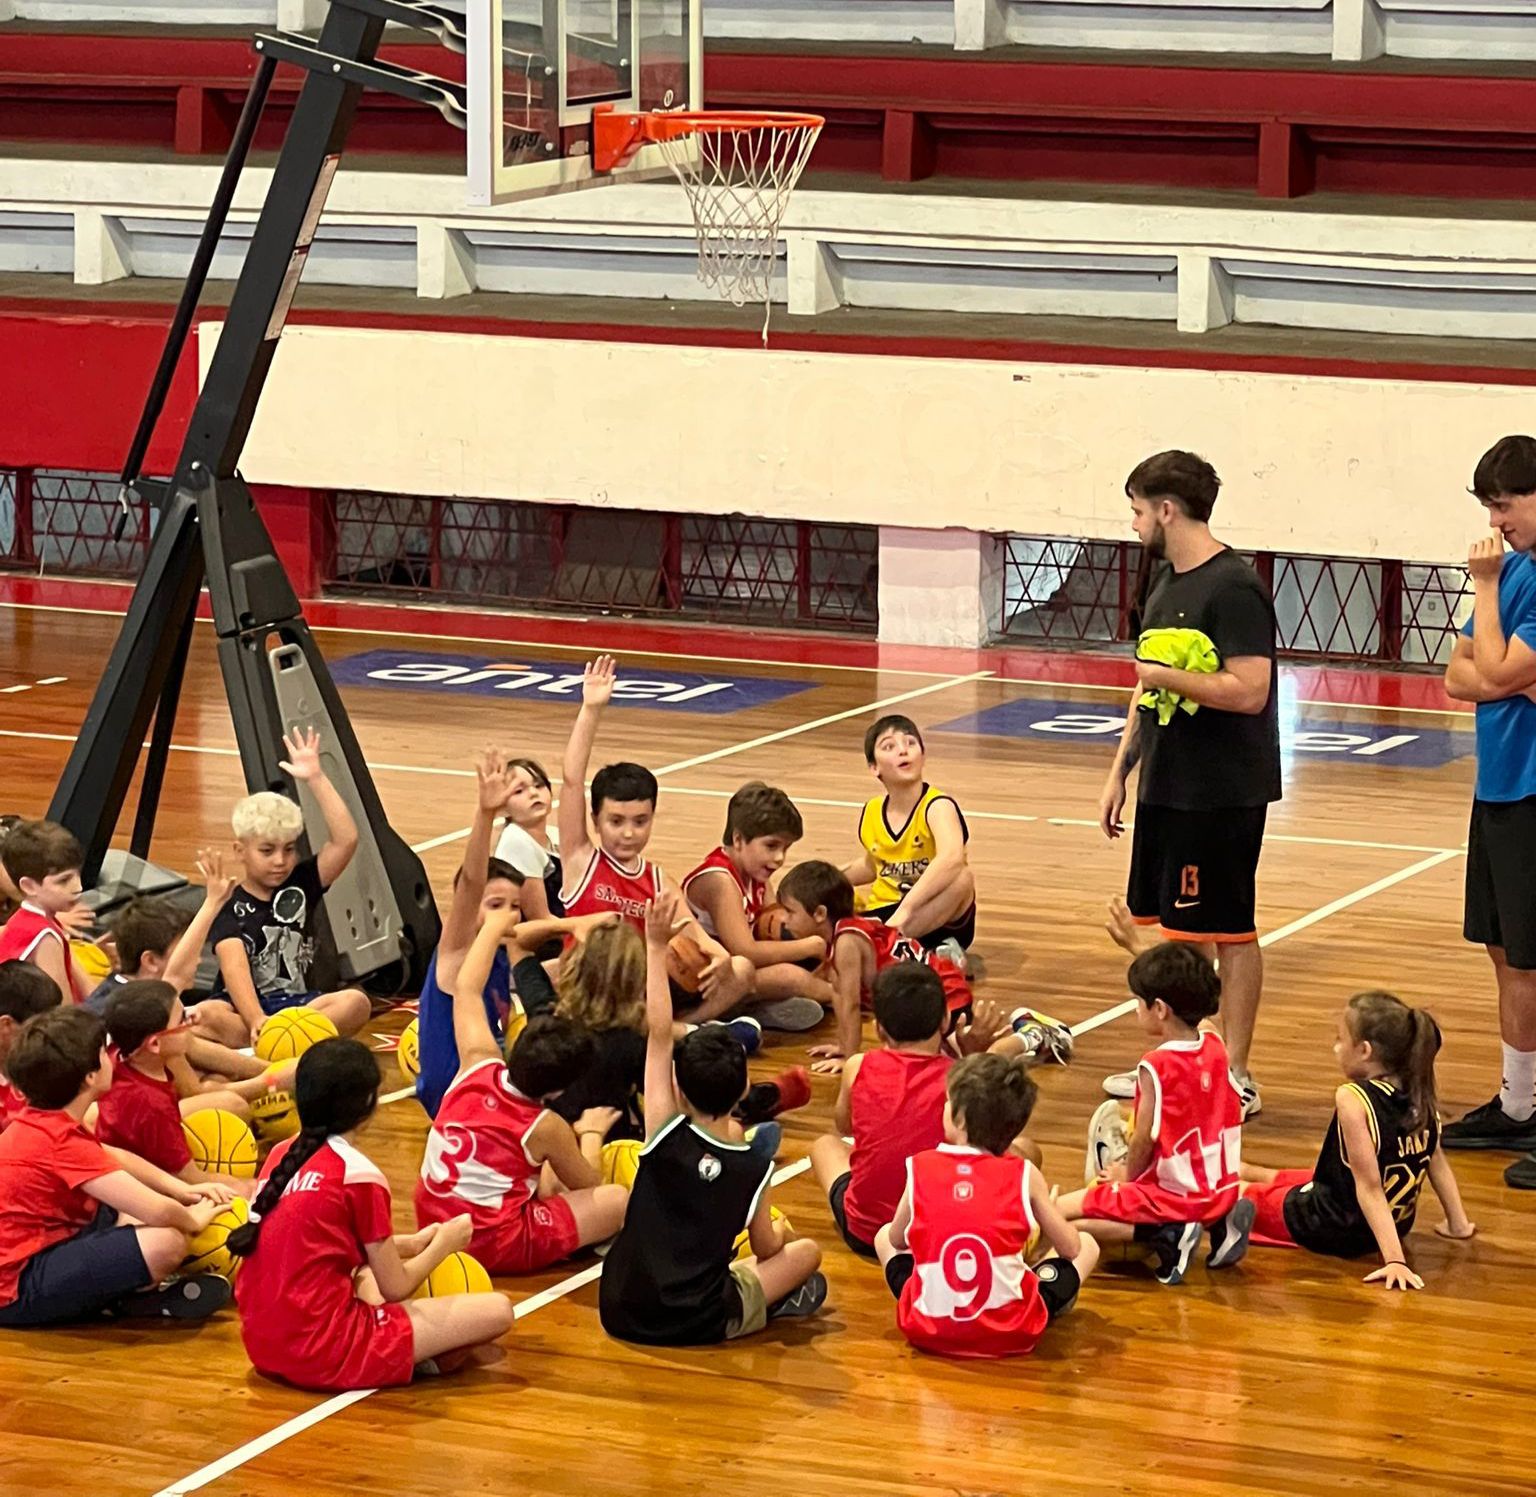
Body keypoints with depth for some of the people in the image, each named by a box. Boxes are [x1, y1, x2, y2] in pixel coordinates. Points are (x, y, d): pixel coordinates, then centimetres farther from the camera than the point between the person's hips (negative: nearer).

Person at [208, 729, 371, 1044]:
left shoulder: (301, 885, 9)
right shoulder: (229, 909, -4)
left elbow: (345, 840, -4)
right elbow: (235, 969, -21)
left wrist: (316, 779, -7)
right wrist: (256, 1019, -40)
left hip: (295, 1004, 4)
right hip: (241, 1008, -4)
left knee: (355, 1002, -27)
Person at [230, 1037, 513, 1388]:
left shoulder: (281, 1155, 9)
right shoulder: (359, 1175, -12)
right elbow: (394, 1289, -5)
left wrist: (412, 1243, 25)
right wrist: (444, 1243, 14)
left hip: (262, 1347, 8)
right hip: (325, 1354, -8)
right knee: (496, 1311, -5)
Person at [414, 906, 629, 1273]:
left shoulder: (478, 1066, -6)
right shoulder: (547, 1128, -15)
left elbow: (466, 990, 10)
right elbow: (589, 1185, 4)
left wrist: (493, 927, 22)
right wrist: (591, 1133, 22)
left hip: (432, 1225, 7)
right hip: (494, 1248, -7)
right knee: (617, 1200, -2)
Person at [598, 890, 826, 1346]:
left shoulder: (666, 1134, -10)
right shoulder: (754, 1169, -8)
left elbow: (659, 1035, -8)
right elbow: (767, 1252, 7)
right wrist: (778, 1232, 31)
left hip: (621, 1314, 1)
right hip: (700, 1325, -1)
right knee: (805, 1252, 20)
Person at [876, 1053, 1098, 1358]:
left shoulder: (920, 1168, -2)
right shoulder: (1025, 1175, -4)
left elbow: (898, 1240, 12)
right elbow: (1070, 1248, 7)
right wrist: (1049, 1212, 29)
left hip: (927, 1331, 1)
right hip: (1011, 1334, -1)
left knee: (885, 1236, 29)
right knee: (1087, 1245, 19)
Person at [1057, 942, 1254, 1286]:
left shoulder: (1155, 1066, -19)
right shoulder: (1215, 1046, 1)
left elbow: (1144, 1139, -14)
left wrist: (1127, 1174, 6)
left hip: (1171, 1195, -7)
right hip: (1221, 1191, 7)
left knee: (1061, 1215, -6)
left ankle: (1165, 1236, -16)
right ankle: (1220, 1225, 11)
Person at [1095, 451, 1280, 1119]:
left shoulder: (1233, 588, -17)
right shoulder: (1165, 580, 12)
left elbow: (1248, 690, -25)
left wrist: (1165, 676, -16)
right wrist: (1120, 771, 17)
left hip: (1222, 795, -9)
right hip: (1166, 786, 9)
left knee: (1228, 931, -1)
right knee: (1175, 929, 14)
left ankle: (1235, 1076, 6)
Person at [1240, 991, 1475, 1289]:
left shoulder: (1352, 1099, -28)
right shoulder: (1418, 1094, -7)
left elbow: (1370, 1185, -29)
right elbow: (1436, 1160, 4)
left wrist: (1394, 1260, -30)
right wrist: (1457, 1223, 16)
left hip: (1333, 1228, -7)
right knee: (1273, 1178, 31)